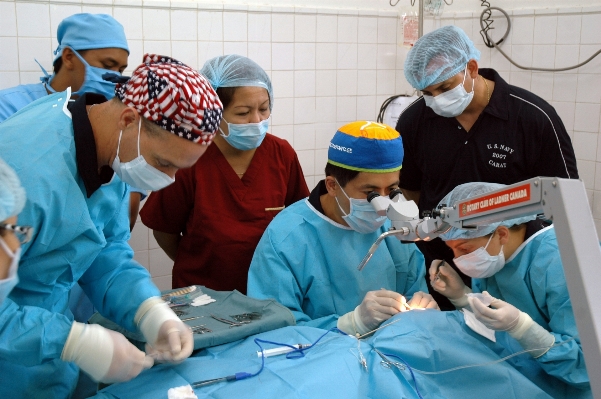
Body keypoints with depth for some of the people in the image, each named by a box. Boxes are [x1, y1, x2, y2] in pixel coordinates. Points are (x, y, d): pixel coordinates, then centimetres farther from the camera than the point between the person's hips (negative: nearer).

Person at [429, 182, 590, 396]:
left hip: (571, 386, -5)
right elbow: (489, 326, 4)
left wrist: (519, 326, -34)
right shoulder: (494, 254, -6)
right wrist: (460, 295, -12)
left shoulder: (563, 265, -25)